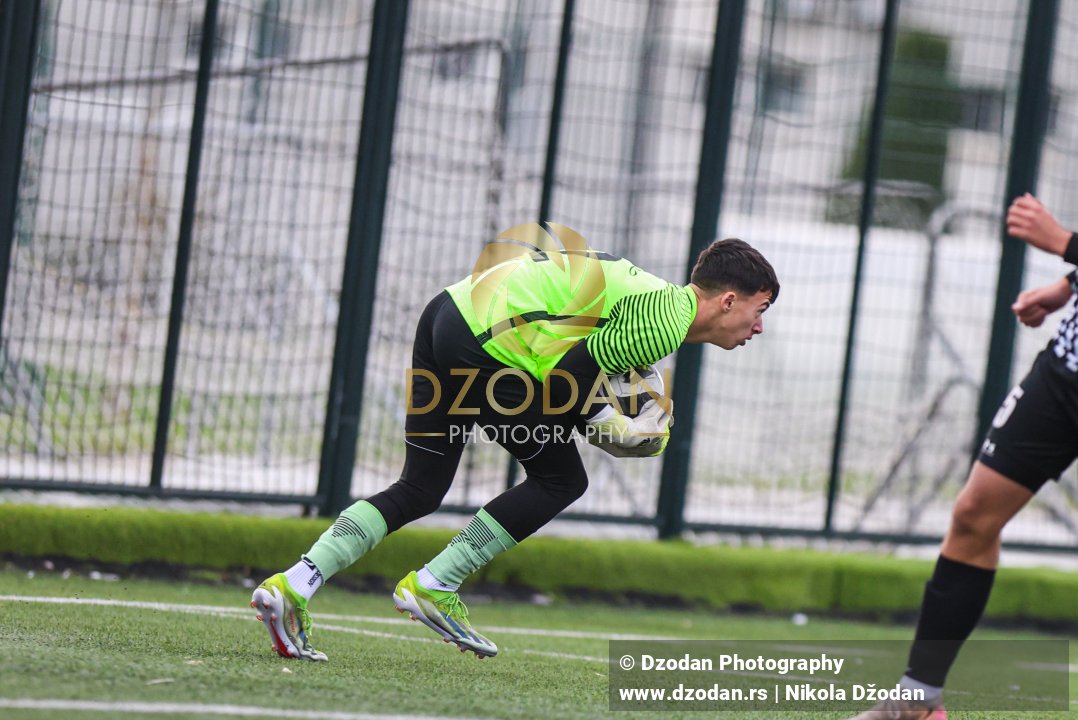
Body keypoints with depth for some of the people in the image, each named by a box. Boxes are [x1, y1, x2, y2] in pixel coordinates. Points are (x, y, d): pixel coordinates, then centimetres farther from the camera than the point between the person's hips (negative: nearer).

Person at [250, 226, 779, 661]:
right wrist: (617, 430, 1)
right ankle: (431, 588, 6)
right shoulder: (668, 319, -9)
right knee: (561, 481, 6)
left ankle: (293, 586, 1)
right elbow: (569, 375, -13)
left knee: (420, 490, 12)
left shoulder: (652, 298, 22)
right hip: (486, 341, -10)